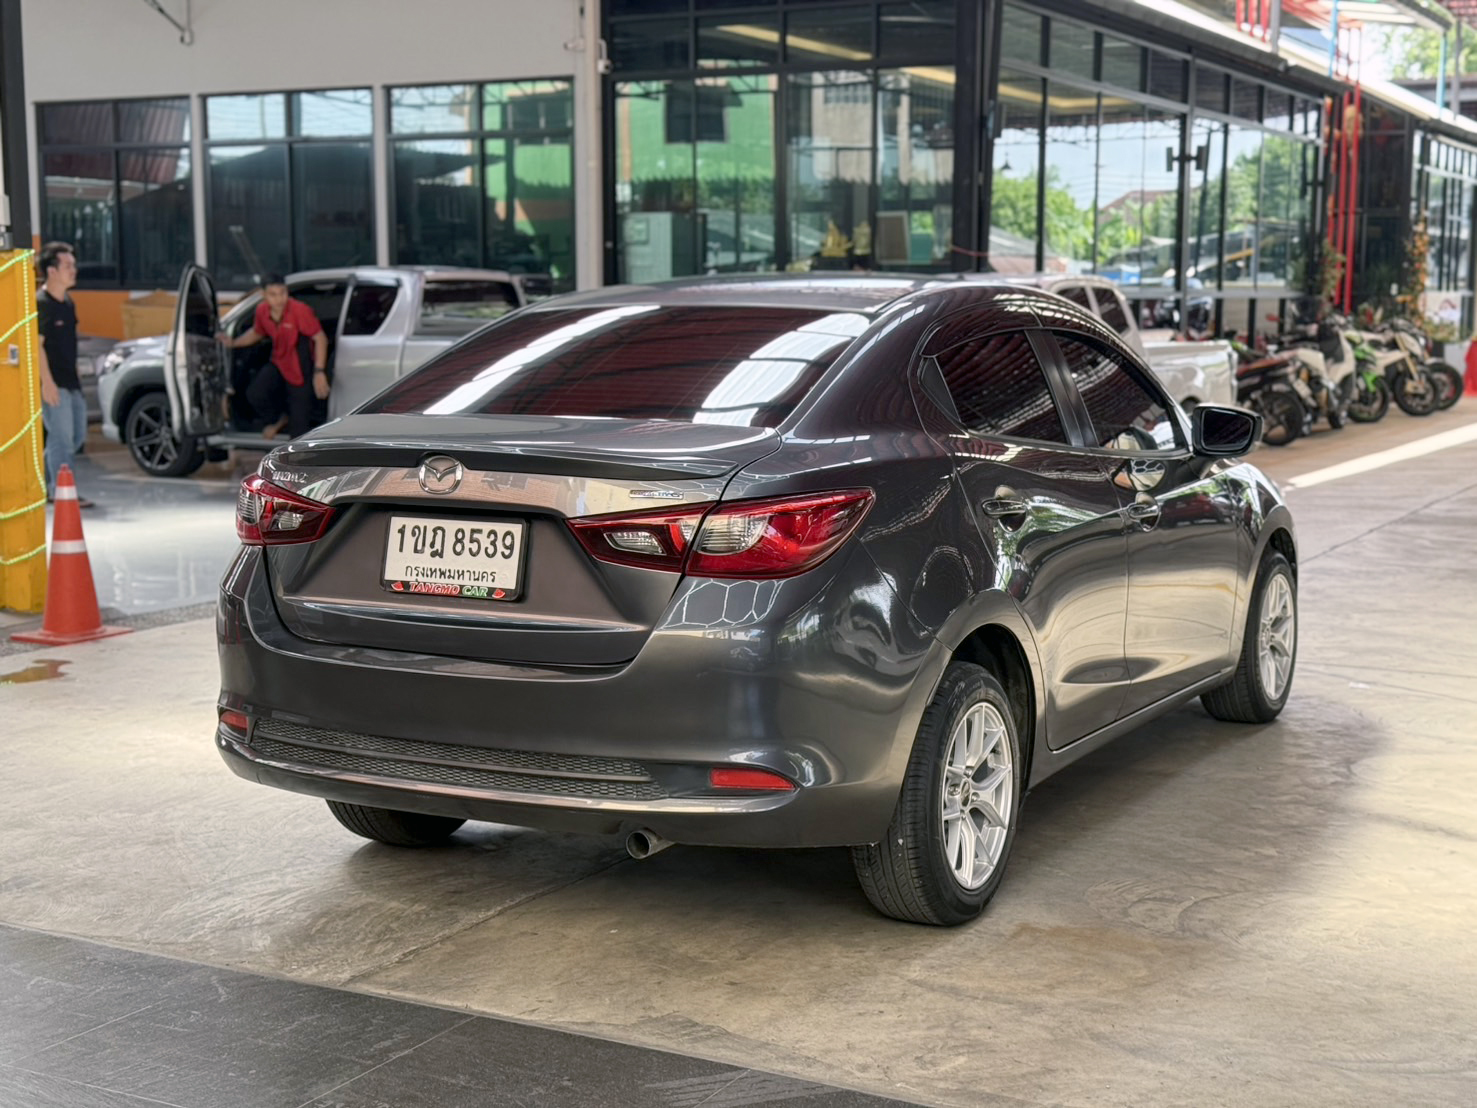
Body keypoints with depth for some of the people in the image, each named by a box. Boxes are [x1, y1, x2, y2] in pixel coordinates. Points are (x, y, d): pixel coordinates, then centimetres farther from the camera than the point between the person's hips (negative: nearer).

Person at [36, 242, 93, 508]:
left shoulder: (67, 302, 13)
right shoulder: (40, 303, -14)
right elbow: (36, 346, -18)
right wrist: (47, 382, -22)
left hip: (70, 382, 9)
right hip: (53, 383, -9)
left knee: (77, 436, 14)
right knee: (62, 436, -6)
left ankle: (43, 483, 26)